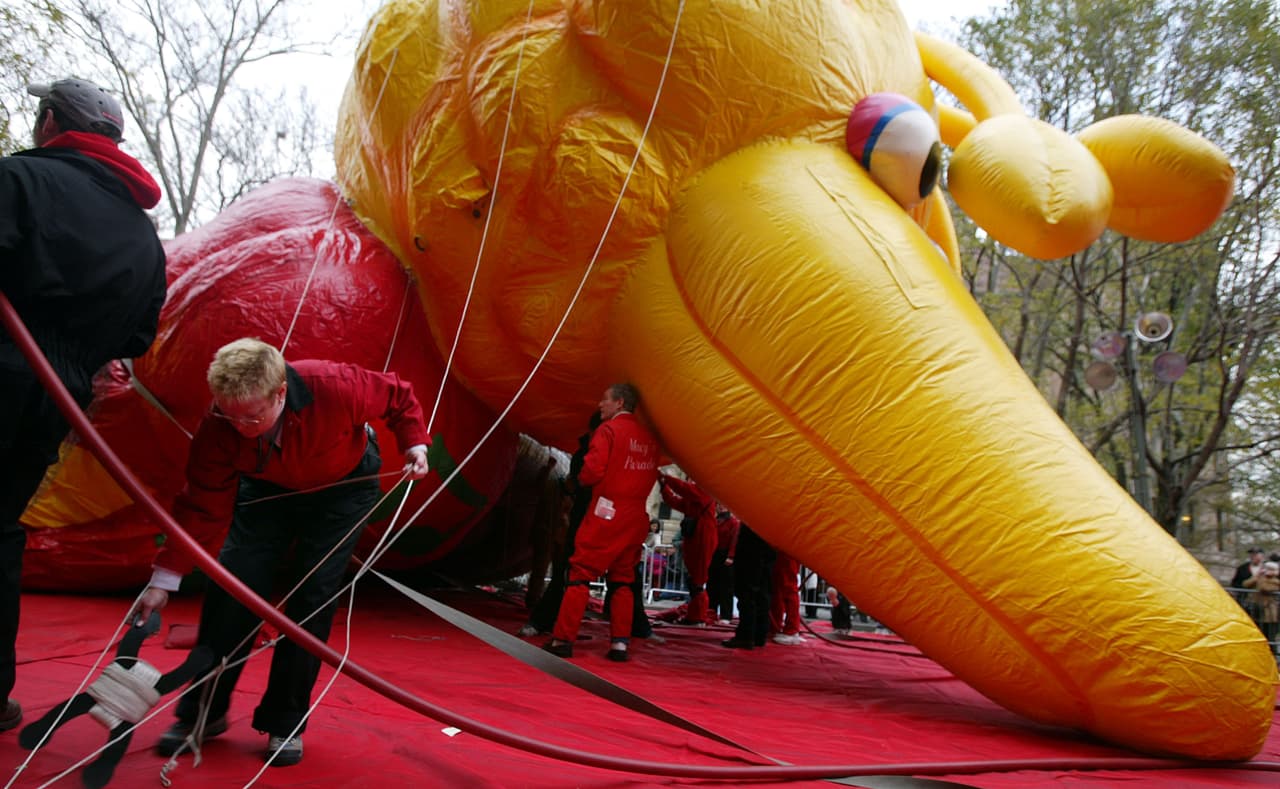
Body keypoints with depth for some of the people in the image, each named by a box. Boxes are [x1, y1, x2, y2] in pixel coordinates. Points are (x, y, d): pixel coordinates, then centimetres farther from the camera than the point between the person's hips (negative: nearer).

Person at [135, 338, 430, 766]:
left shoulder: (335, 386, -39)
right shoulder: (218, 426, -29)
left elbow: (399, 396, -18)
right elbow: (201, 508, -20)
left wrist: (414, 445, -26)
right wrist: (164, 580, -20)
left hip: (343, 487, -2)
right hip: (268, 488, 3)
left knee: (312, 596, -10)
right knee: (231, 586, -6)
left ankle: (286, 723, 6)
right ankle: (201, 711, 14)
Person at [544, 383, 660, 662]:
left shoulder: (609, 429, -8)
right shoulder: (649, 436, 10)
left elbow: (592, 470, -15)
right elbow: (650, 476, 13)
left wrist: (582, 479, 4)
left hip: (606, 513, -6)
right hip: (637, 518, 6)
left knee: (580, 574, 1)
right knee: (622, 580, 14)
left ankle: (563, 639, 1)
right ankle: (620, 642, 9)